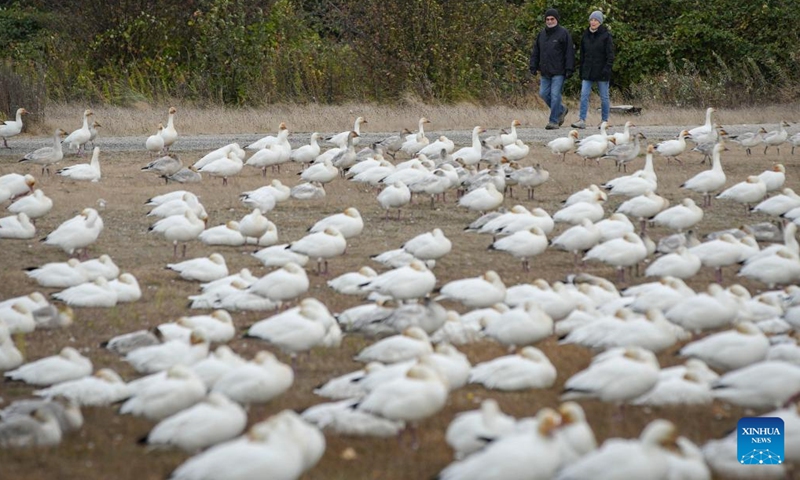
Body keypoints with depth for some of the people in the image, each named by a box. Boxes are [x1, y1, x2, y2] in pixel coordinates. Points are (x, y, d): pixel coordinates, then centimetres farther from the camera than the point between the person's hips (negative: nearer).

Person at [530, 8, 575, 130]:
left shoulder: (563, 33, -4)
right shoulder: (541, 34, 13)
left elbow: (569, 53, -8)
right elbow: (535, 52, 18)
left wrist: (569, 69, -14)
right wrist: (533, 67, 9)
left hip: (558, 72, -6)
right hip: (545, 72, 6)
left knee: (555, 95, -8)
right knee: (543, 93, 6)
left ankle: (554, 121, -3)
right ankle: (561, 110, 26)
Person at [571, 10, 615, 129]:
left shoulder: (606, 35, -4)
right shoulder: (585, 35, 10)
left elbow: (610, 54, -8)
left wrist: (607, 68, -19)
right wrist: (581, 72, 13)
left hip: (601, 71, -4)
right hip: (587, 71, 4)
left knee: (604, 97, 4)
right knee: (584, 95, -7)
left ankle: (605, 121, 13)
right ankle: (582, 120, -10)